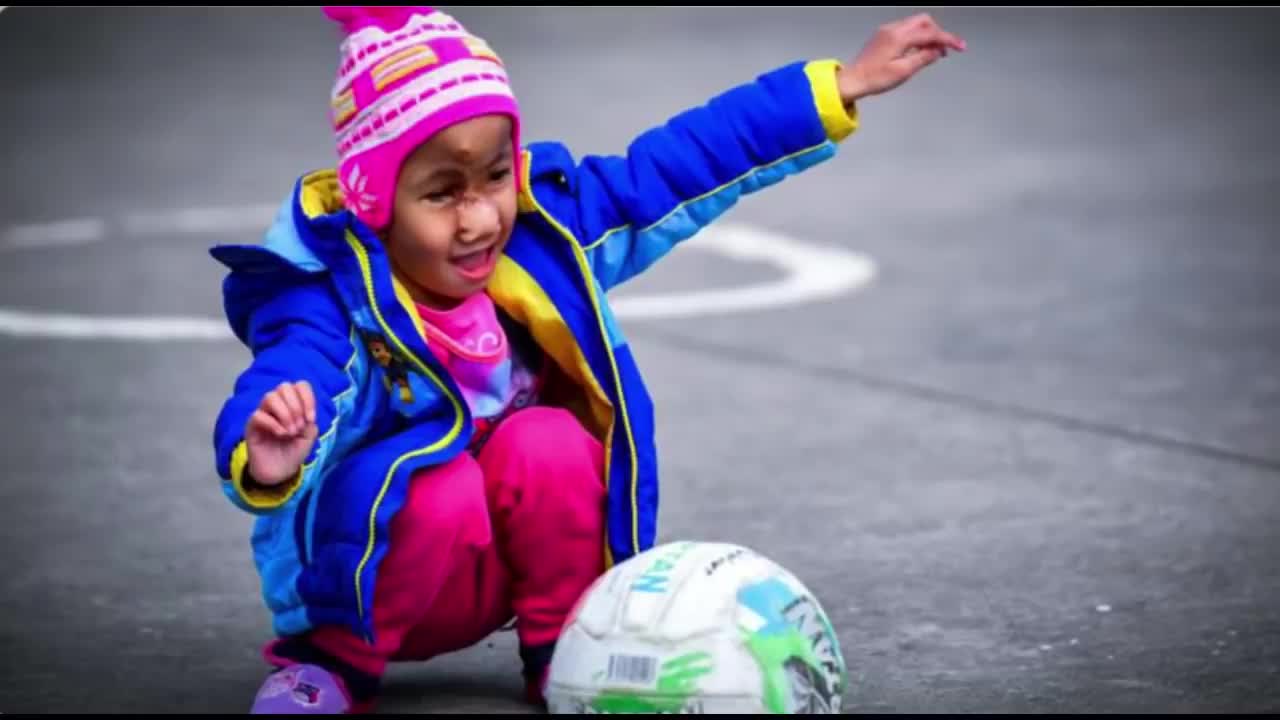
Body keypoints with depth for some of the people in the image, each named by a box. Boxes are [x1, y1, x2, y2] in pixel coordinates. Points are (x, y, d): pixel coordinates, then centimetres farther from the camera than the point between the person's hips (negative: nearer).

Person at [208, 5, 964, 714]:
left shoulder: (543, 224, -9)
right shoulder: (330, 297, -26)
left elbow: (684, 163, -4)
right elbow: (284, 383, -44)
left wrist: (840, 86, -3)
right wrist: (267, 467, -69)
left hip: (502, 568, 5)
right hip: (362, 576, -4)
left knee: (549, 444, -26)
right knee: (442, 493, -36)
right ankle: (332, 659, -9)